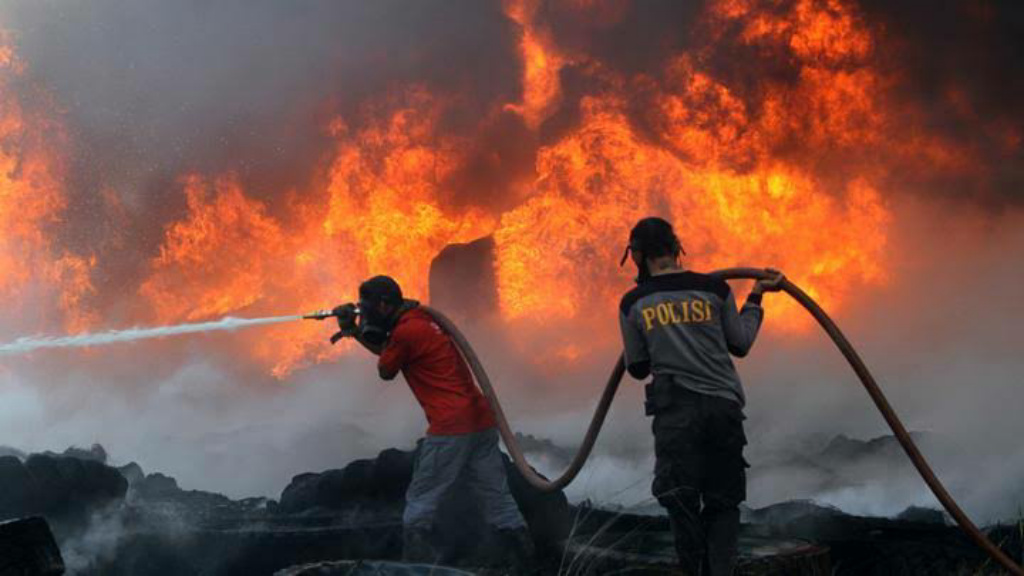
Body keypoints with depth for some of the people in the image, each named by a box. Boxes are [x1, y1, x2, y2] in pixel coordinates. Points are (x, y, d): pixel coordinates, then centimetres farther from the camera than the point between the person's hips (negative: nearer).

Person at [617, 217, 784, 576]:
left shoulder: (634, 304, 6)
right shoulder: (715, 289, 6)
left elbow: (638, 368, 14)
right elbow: (741, 344, 17)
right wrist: (756, 298, 28)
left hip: (675, 410, -1)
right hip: (724, 405, 2)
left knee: (680, 500, 1)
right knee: (723, 503, 8)